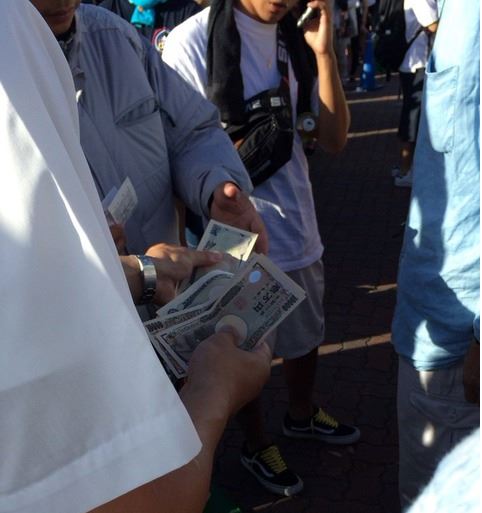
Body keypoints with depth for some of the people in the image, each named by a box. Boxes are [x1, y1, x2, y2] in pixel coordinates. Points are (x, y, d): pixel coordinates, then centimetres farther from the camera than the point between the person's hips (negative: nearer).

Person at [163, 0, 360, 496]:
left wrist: (324, 53, -11)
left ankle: (301, 414, 52)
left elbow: (334, 138, -1)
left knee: (306, 335, 25)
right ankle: (256, 443, 41)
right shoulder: (192, 42, -17)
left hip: (297, 228, 6)